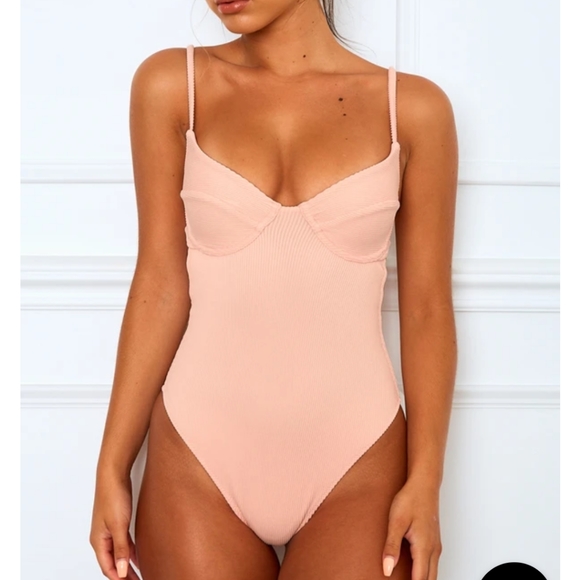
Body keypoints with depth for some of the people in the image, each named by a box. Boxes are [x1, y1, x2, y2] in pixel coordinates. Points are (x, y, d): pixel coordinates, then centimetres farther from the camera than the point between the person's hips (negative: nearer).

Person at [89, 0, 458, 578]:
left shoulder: (413, 107, -1)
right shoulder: (171, 86, -1)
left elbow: (426, 307, 1)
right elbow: (161, 284, 0)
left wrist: (425, 482, -5)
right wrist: (112, 468, -2)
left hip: (355, 466, 0)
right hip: (197, 463, 1)